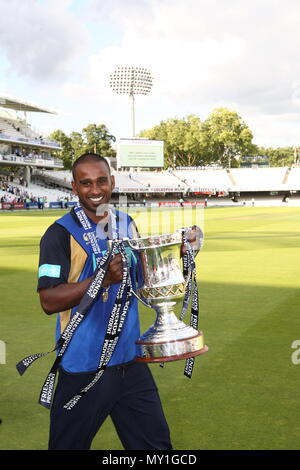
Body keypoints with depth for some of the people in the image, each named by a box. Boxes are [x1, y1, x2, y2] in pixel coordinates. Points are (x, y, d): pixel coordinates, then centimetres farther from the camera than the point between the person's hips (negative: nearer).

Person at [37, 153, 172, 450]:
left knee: (156, 443, 13)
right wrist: (103, 279, -29)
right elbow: (49, 301, -19)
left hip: (130, 360, 5)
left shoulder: (127, 224, 7)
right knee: (70, 443, 10)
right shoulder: (61, 233, -12)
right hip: (83, 367, -5)